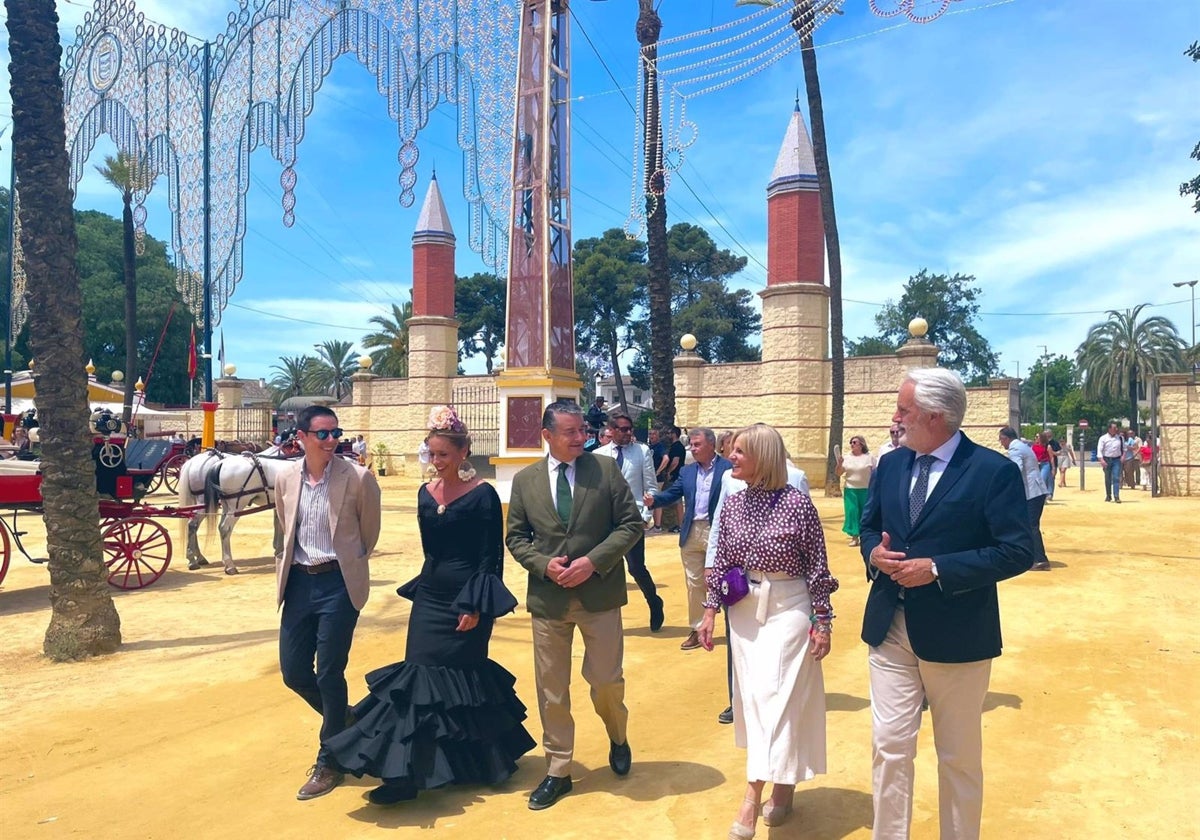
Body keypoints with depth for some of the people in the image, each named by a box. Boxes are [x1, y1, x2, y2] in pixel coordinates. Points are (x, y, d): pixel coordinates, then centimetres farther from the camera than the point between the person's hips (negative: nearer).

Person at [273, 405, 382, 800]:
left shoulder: (358, 478, -11)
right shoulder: (285, 479, 2)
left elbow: (369, 533, 3)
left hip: (338, 583, -5)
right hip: (299, 582, 5)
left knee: (329, 675, 0)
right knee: (294, 672, 9)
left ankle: (329, 763, 20)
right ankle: (343, 725, 36)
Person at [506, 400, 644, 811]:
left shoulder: (606, 469, -3)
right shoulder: (525, 480, 3)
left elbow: (631, 522, -4)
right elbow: (516, 537, 7)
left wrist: (593, 561, -14)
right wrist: (543, 564, -12)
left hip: (599, 592, -1)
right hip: (548, 597, 2)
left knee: (606, 679, 7)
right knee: (552, 689, 9)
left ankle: (618, 738, 41)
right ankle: (557, 772, 25)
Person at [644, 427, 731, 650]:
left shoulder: (727, 468, -7)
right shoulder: (687, 471, 11)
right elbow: (672, 494, 5)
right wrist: (654, 499, -16)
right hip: (691, 533, 5)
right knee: (694, 583, 11)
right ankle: (696, 630, 22)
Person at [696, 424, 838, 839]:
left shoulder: (797, 502, -13)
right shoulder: (733, 503, 1)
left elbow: (818, 567, -8)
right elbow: (722, 562, 8)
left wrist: (822, 621, -7)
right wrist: (710, 610, 5)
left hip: (788, 608, -5)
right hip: (744, 608, 5)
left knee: (776, 695, -5)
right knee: (753, 695, 10)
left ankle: (753, 796, -2)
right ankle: (779, 783, 26)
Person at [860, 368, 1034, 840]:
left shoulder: (994, 471, -12)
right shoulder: (890, 465, 5)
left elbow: (1018, 551, -15)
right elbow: (869, 526, 16)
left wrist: (937, 569, -21)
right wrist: (874, 552, -8)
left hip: (956, 634, -4)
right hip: (889, 628, 4)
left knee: (959, 756, 14)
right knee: (889, 746, 7)